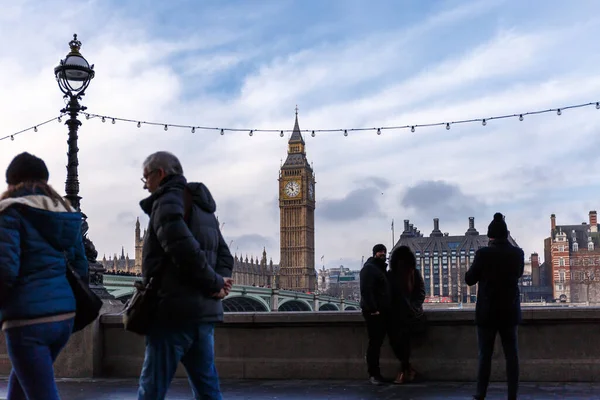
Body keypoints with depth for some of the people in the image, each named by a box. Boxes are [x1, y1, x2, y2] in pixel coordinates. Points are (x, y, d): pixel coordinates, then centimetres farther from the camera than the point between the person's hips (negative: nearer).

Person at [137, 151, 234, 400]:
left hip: (175, 310, -8)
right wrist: (219, 282, 0)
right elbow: (224, 256, 19)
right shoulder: (202, 207, 20)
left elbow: (185, 251, -22)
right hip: (205, 312, 8)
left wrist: (215, 284, -10)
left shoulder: (167, 202, -7)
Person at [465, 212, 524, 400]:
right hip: (510, 311, 3)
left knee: (485, 355, 4)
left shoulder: (484, 253, -14)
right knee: (511, 355, 6)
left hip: (488, 312, -3)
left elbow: (469, 279, -4)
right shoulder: (518, 253, -2)